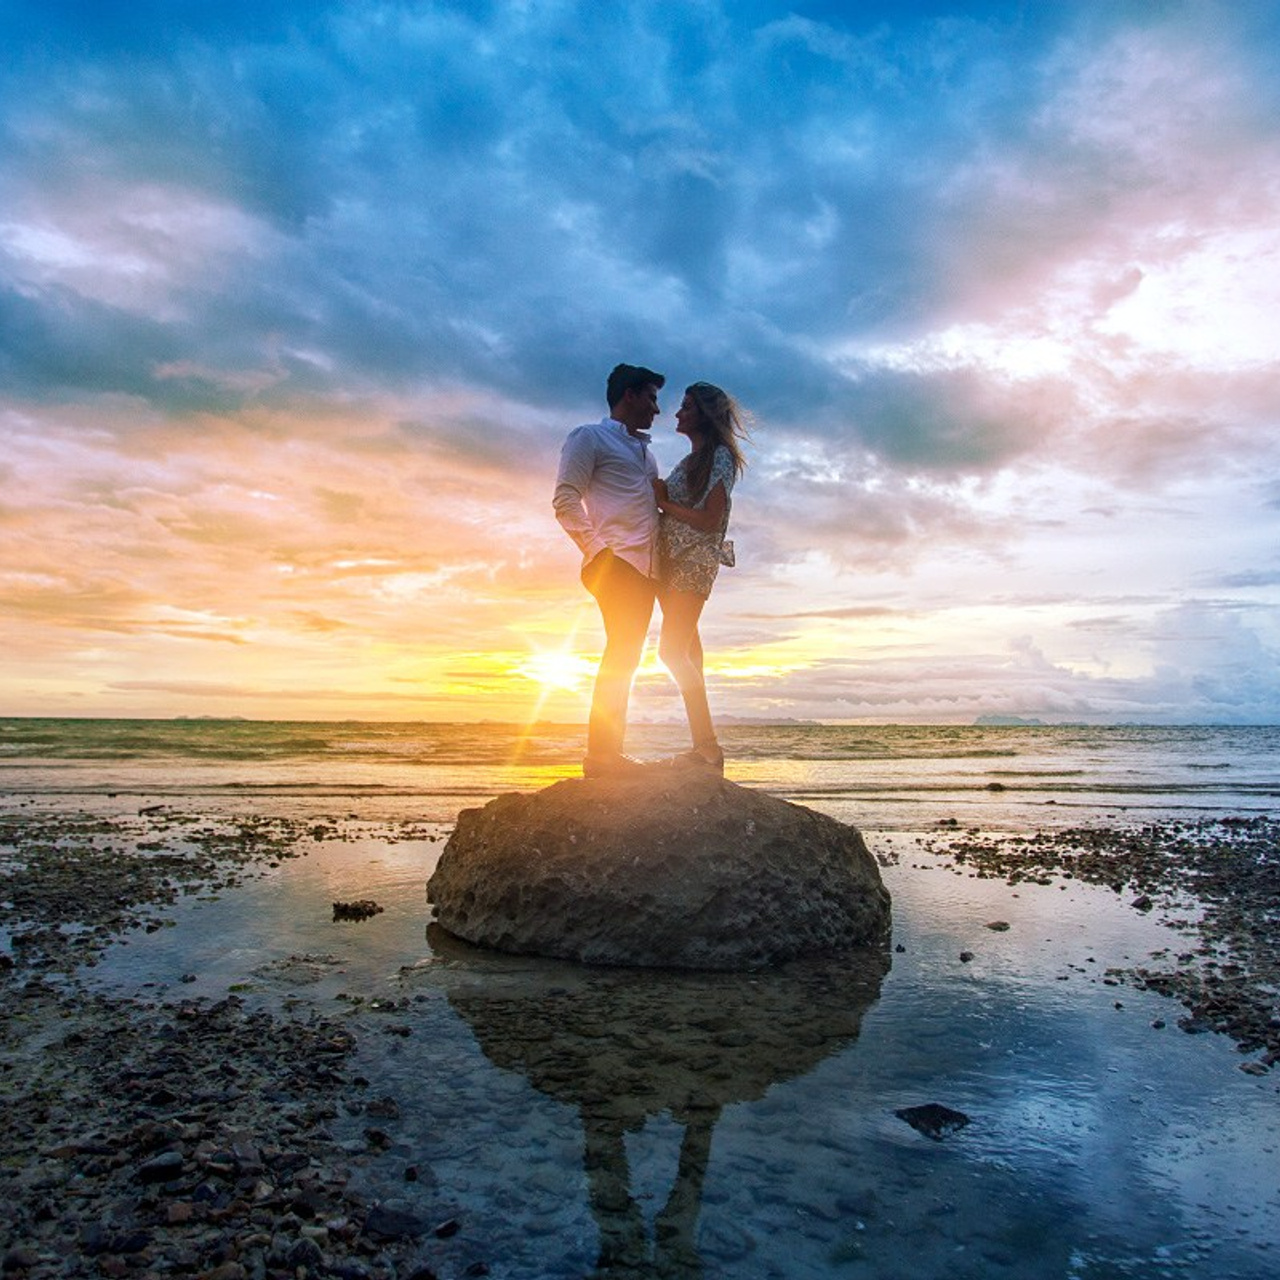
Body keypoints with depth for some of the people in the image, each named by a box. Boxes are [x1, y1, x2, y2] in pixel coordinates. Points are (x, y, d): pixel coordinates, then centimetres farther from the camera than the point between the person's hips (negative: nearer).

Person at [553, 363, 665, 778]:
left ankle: (611, 754, 7)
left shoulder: (644, 451, 29)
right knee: (621, 653, -16)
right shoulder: (589, 437, 5)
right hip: (614, 561, -8)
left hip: (644, 567, 8)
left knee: (625, 657, 5)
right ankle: (599, 755, -15)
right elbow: (565, 501, -5)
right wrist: (597, 549, -16)